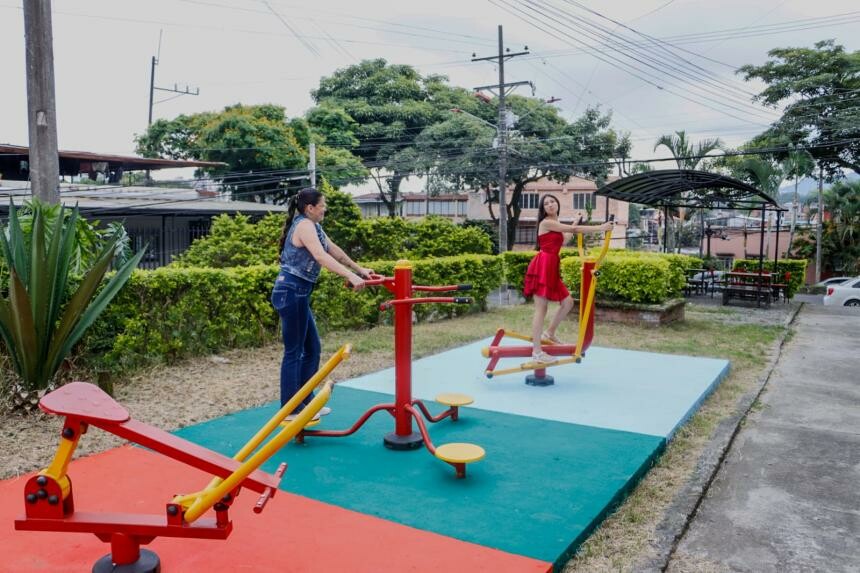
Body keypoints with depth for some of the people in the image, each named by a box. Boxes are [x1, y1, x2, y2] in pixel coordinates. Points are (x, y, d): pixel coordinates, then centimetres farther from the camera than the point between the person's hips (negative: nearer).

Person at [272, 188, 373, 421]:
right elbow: (321, 256, -29)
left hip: (297, 294, 10)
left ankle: (305, 402, 25)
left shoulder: (312, 226, 15)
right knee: (294, 352, -2)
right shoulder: (304, 225, -15)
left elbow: (335, 250, 21)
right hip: (291, 293, -10)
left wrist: (360, 269, 24)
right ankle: (291, 410, 7)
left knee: (312, 348, 15)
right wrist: (351, 277, -36)